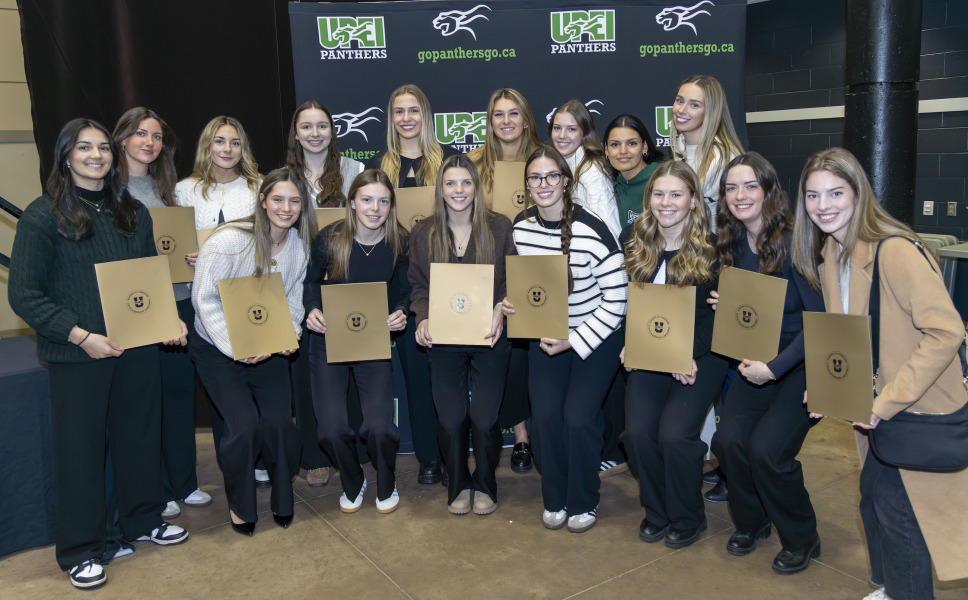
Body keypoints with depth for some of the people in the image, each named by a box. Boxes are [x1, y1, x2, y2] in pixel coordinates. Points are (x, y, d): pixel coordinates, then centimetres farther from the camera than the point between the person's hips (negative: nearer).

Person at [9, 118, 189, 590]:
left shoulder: (133, 212, 9)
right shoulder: (43, 216, -7)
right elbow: (24, 295, -11)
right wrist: (81, 336, -20)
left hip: (137, 348, 5)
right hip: (77, 356, -5)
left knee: (140, 434, 15)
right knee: (80, 448, 6)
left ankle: (144, 520, 35)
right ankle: (79, 550, 22)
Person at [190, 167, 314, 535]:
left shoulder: (301, 245, -2)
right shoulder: (229, 240, -19)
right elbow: (205, 299, -18)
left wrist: (291, 332, -12)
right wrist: (236, 349, -26)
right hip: (218, 349, -4)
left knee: (279, 424, -8)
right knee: (246, 427, -15)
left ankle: (282, 501, 20)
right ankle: (240, 505, 14)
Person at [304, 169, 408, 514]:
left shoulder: (399, 243, -9)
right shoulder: (329, 239, -11)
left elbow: (404, 289, 4)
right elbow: (312, 282, 5)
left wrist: (401, 312, -18)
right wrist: (312, 309, -14)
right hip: (329, 340, 0)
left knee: (379, 427, -15)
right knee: (332, 430, -9)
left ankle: (386, 485, 20)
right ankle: (353, 483, 25)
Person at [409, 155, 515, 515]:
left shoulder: (499, 227, 0)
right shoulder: (424, 233, 5)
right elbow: (419, 285, 7)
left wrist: (500, 311, -16)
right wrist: (423, 319, -10)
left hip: (489, 340, -1)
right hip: (444, 341, 1)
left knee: (484, 419, -5)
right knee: (451, 420, -1)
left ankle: (485, 485, 23)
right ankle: (459, 485, 26)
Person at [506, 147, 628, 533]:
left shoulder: (591, 231, -21)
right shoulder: (520, 226, -4)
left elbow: (617, 300, -17)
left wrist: (573, 341, -17)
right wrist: (511, 304, -8)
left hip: (595, 336, -4)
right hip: (544, 335, 4)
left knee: (578, 417, -14)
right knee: (544, 414, -8)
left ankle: (583, 502, 13)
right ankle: (554, 499, 17)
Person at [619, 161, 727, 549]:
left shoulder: (712, 247, -9)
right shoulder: (632, 240, 2)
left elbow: (719, 312, -8)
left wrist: (692, 356, -19)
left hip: (701, 354, -3)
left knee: (674, 434, -19)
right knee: (637, 432, -14)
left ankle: (687, 519, 11)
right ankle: (656, 512, 15)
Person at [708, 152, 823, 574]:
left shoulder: (794, 243, -18)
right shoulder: (733, 245, 2)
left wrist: (775, 367, -22)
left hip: (802, 364, -5)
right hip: (756, 361, 5)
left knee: (766, 449, -19)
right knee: (728, 439, -14)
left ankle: (801, 539, 10)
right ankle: (751, 523, 16)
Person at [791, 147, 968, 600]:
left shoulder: (895, 252, -25)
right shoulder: (831, 257, 2)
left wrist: (886, 402, -27)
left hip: (920, 409, -8)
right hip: (878, 409, 8)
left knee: (896, 505, 1)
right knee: (873, 495, 18)